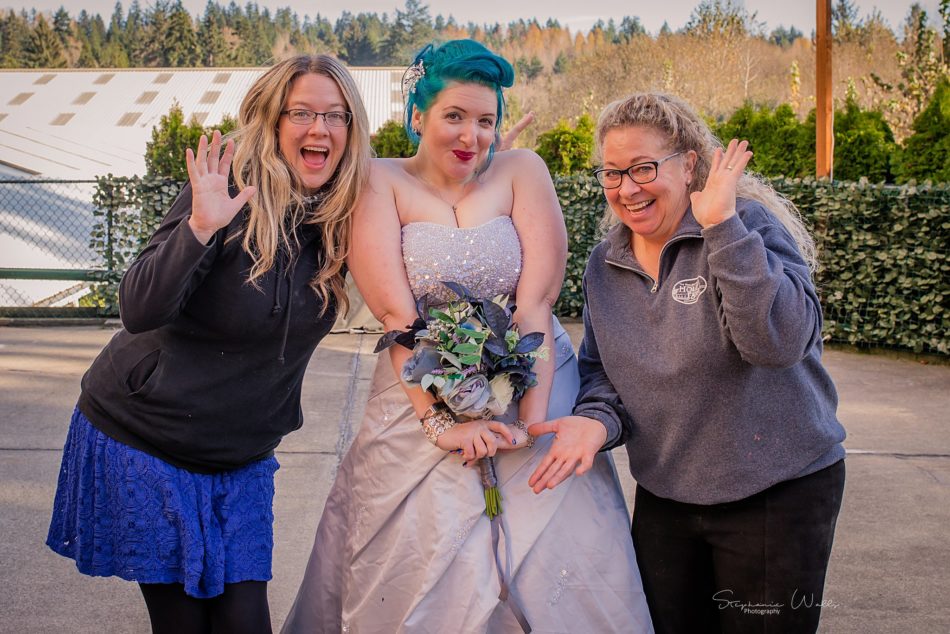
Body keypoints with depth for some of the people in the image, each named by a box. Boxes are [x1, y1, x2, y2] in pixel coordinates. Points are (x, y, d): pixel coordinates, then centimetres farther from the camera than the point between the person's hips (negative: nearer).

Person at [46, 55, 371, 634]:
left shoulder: (340, 217, -4)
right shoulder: (227, 194, -18)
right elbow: (140, 310, -25)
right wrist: (199, 228, -38)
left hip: (240, 457, 4)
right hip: (143, 440, -4)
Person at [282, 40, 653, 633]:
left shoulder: (522, 171, 3)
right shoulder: (382, 181, 1)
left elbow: (537, 301, -7)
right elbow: (396, 312, -10)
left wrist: (531, 418, -18)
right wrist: (442, 422, -19)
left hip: (531, 400, 1)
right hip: (421, 405, -1)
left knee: (555, 574, -2)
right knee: (419, 583, 2)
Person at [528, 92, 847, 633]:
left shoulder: (751, 224, -13)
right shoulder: (605, 265, 4)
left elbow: (780, 340, -28)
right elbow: (602, 369, 10)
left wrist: (722, 225, -30)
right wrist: (597, 419, -11)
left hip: (777, 492, -5)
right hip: (664, 496, 5)